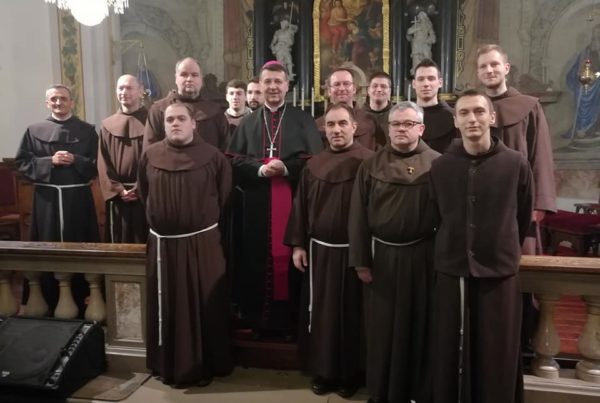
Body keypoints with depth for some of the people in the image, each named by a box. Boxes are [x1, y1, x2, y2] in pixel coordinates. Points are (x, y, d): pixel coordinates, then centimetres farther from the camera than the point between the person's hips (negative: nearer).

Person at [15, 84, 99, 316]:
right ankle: (50, 304, 17)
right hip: (47, 198, 1)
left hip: (78, 197, -1)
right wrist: (49, 161, -11)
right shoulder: (35, 131, 7)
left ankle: (80, 301, 16)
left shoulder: (87, 131, 4)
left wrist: (75, 161, -14)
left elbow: (97, 164, 2)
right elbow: (21, 162, 2)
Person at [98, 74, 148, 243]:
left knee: (146, 242, 2)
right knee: (120, 242, 8)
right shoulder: (108, 126, 9)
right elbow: (103, 164, 4)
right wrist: (118, 190, -8)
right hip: (118, 196, 2)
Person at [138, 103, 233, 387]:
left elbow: (224, 194, 4)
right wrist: (160, 218, 14)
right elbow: (143, 195, 14)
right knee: (167, 306, 11)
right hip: (162, 243, 2)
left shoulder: (213, 156, -5)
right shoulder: (150, 156, 2)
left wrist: (206, 220, 9)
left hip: (202, 242, -2)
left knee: (205, 304, 7)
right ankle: (170, 365, 27)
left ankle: (206, 365, 23)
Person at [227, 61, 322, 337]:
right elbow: (234, 162, 4)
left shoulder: (302, 121, 7)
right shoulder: (248, 123, 14)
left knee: (288, 257, 0)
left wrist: (286, 168, -17)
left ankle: (289, 318, 13)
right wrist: (260, 169, -13)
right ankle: (257, 318, 17)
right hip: (255, 204, 2)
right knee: (257, 258, 4)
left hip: (292, 202, -2)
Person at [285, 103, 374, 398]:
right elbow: (301, 206, 8)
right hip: (318, 249, 4)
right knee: (320, 312, 11)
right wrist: (298, 244, 4)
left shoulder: (368, 162, -7)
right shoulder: (313, 165, 6)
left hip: (354, 251, -3)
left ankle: (349, 374, 26)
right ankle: (322, 371, 28)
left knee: (350, 312, 8)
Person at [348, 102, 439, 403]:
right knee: (382, 327, 10)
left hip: (423, 256, 0)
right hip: (382, 256, 1)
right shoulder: (371, 166, 1)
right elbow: (358, 216, 0)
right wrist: (361, 260, -4)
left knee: (417, 325, 12)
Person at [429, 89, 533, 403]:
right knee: (450, 357, 10)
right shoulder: (440, 167, -2)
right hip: (451, 274, 1)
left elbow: (523, 217, 9)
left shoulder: (516, 164, -5)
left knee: (498, 359, 10)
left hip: (500, 275, -1)